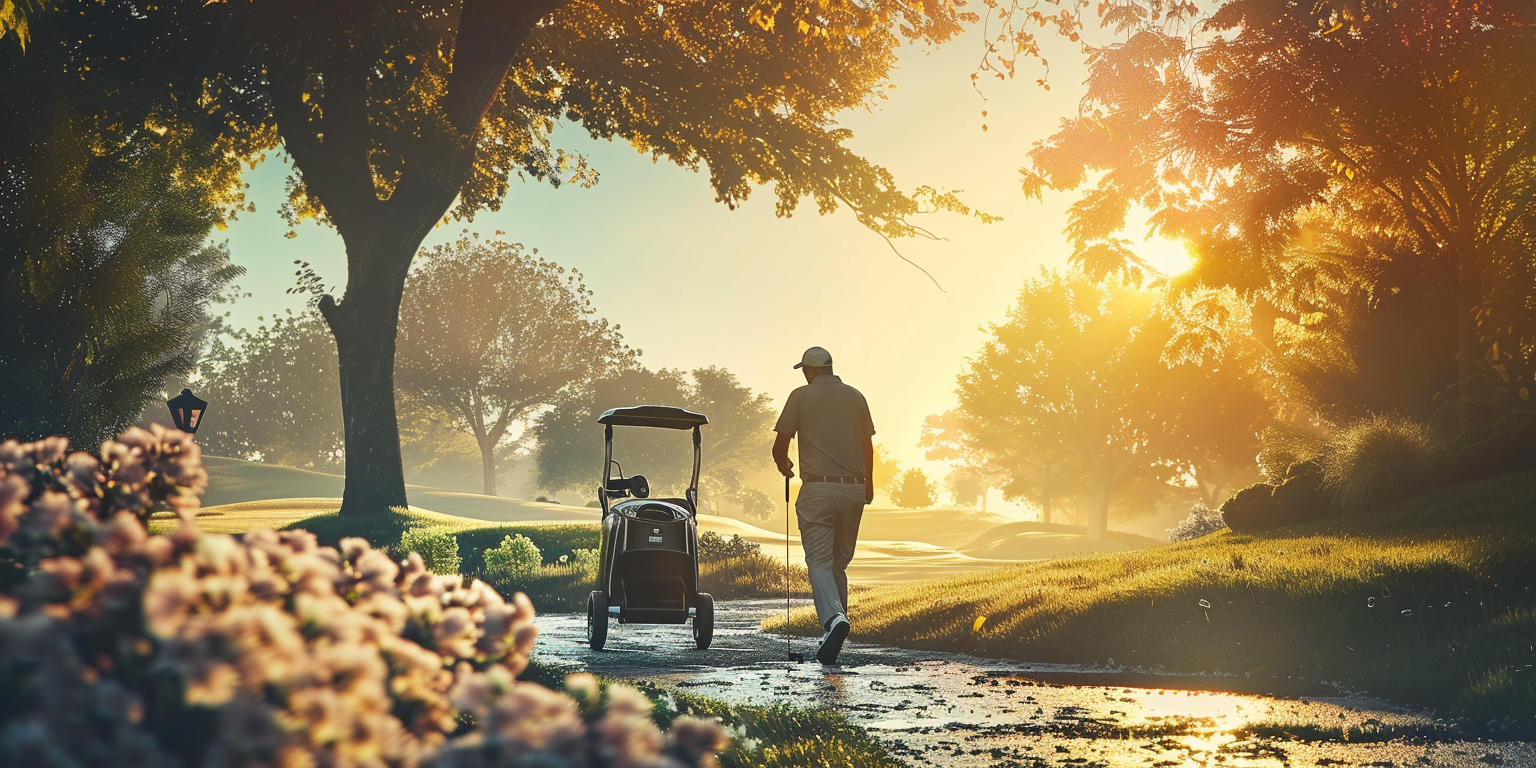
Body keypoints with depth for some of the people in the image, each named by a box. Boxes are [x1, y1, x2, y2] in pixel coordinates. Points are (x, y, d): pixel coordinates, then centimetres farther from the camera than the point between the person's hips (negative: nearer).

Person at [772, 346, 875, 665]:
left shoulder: (801, 396, -1)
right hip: (853, 489, 4)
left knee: (819, 561, -7)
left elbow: (780, 444, -1)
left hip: (818, 489, -4)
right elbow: (867, 445, 18)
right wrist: (869, 483, 33)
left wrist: (784, 466, 22)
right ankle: (835, 620, 16)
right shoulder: (855, 397, 11)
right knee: (839, 562, 15)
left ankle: (834, 617, -30)